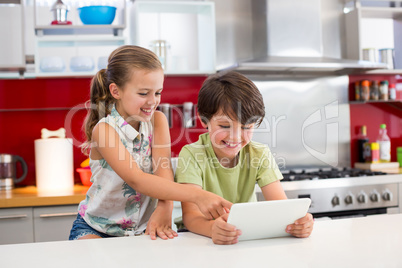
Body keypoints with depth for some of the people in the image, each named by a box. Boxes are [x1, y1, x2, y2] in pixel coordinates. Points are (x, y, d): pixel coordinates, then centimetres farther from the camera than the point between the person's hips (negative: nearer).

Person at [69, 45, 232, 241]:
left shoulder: (157, 120, -4)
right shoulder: (105, 129, -20)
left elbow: (163, 169, -17)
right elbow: (136, 180, -32)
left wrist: (164, 209, -39)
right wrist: (197, 196, -44)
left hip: (142, 228, 5)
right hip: (96, 228, -5)